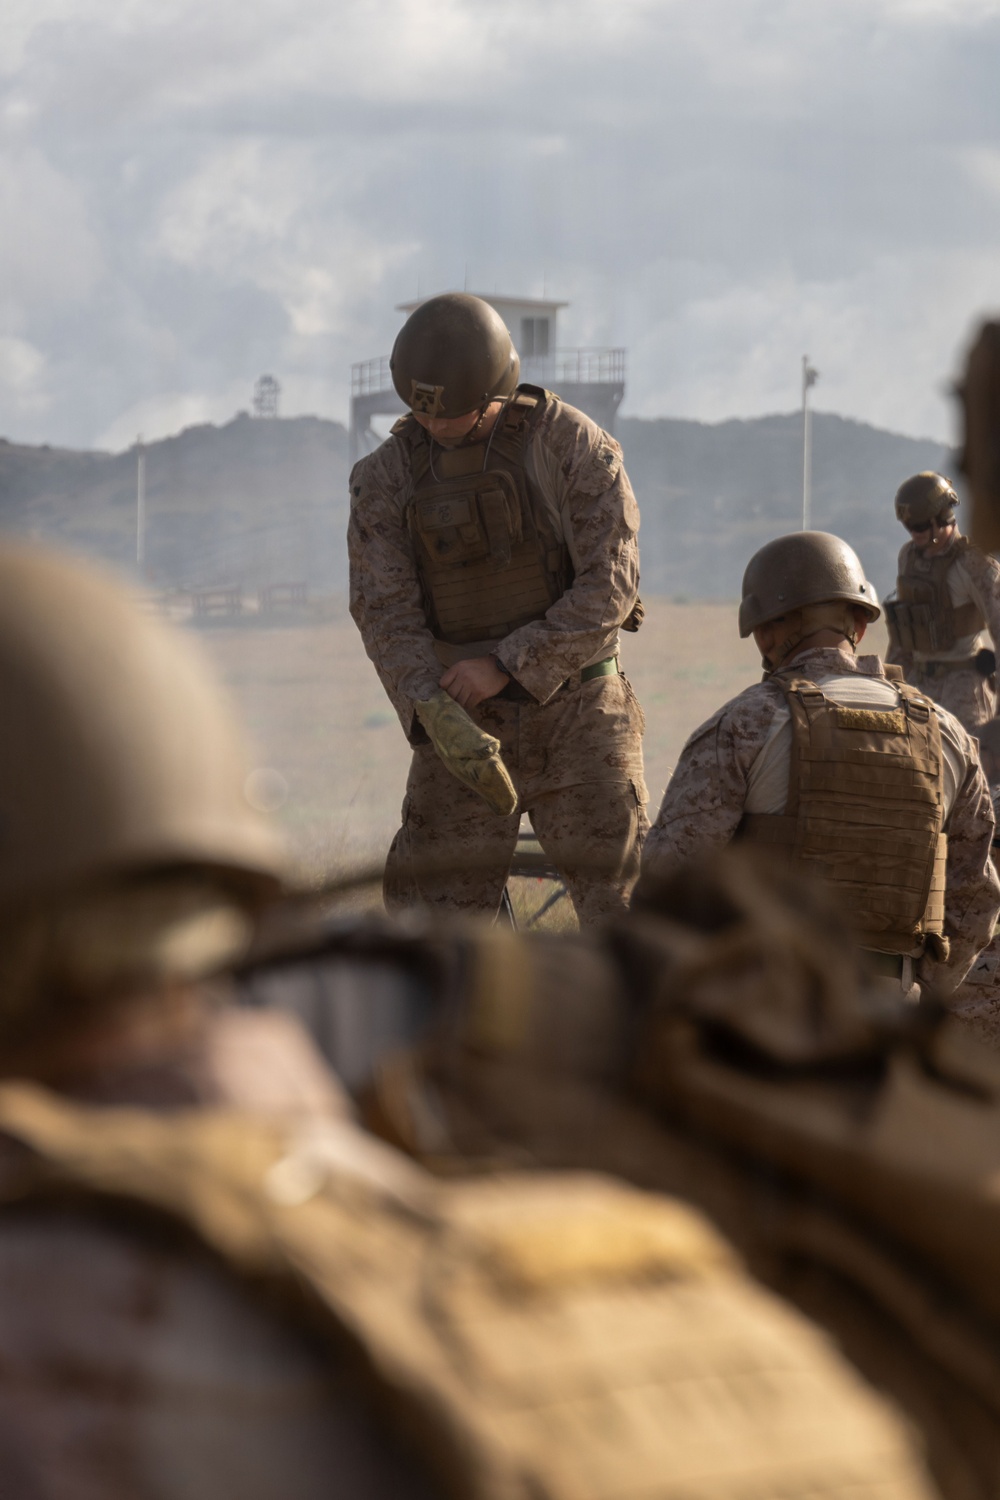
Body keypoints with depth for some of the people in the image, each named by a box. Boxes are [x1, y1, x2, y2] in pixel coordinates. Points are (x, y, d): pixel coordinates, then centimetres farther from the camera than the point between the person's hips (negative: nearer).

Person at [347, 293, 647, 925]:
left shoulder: (576, 446, -11)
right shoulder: (386, 477, -4)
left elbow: (612, 585, -16)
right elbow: (386, 616, -11)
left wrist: (506, 667, -24)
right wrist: (437, 718, -29)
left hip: (576, 712, -2)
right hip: (465, 726, 2)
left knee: (622, 904, -10)